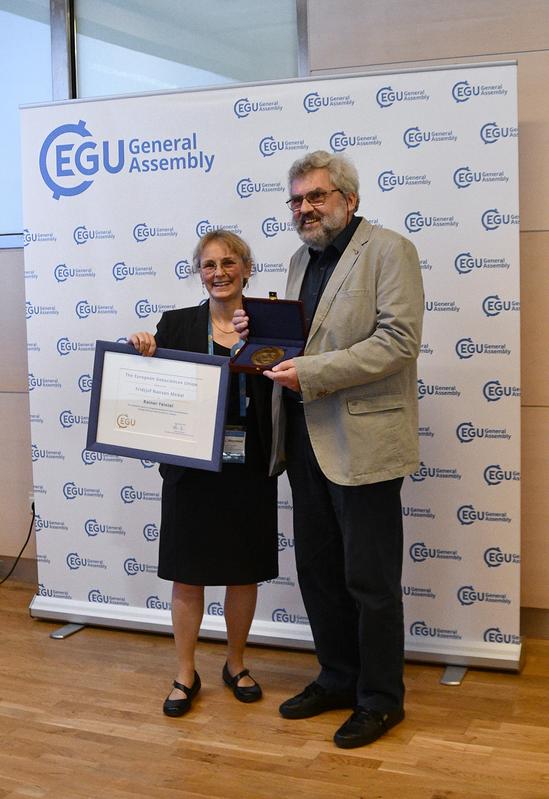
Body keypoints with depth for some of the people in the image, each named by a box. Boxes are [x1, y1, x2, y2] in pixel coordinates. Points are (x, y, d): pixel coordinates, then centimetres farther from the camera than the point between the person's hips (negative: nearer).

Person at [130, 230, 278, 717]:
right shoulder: (177, 324, 0)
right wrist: (145, 356, -17)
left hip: (248, 467, 1)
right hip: (192, 467, 0)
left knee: (244, 572, 12)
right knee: (187, 573, 7)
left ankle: (236, 664, 32)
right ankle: (185, 675, 23)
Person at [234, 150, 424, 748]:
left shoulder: (388, 251, -8)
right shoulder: (301, 260, 16)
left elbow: (399, 341, -18)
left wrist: (310, 374, -22)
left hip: (362, 441, -8)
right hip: (306, 441, 8)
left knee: (370, 580, 3)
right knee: (317, 570, 16)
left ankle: (380, 699, 19)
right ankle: (338, 678, 33)